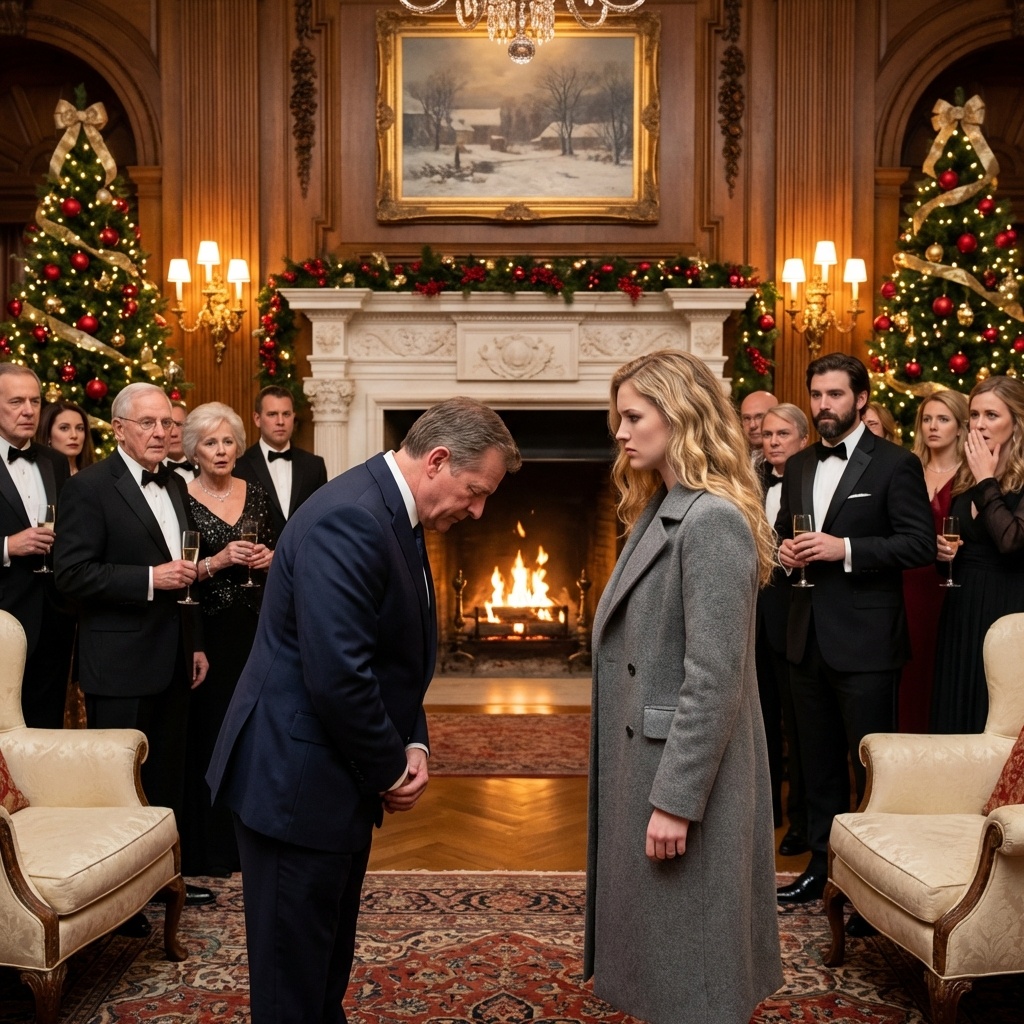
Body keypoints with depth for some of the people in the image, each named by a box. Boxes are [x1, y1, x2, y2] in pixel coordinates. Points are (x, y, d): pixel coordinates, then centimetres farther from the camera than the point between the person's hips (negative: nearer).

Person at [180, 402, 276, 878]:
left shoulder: (256, 495, 8)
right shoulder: (181, 499, -5)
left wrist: (269, 559, -5)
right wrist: (217, 561, -19)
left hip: (254, 625, 4)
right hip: (206, 630, -4)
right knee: (208, 728, -1)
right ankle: (208, 845, 12)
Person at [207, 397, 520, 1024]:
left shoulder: (395, 516, 8)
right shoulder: (349, 519, -24)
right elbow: (336, 676, -29)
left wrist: (413, 745, 1)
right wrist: (391, 770, -14)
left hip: (344, 779, 10)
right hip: (298, 780, -10)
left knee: (330, 965, 22)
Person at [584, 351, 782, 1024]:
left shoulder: (712, 520, -19)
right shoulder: (659, 513, 10)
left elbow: (716, 678, -22)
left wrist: (675, 800, -20)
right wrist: (652, 787, 14)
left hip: (685, 773, -9)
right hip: (646, 760, 9)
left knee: (687, 969, 6)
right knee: (658, 949, 20)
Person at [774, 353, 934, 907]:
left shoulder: (895, 463, -6)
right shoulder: (799, 466, 13)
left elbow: (921, 543, -12)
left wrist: (844, 549, -21)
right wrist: (784, 548, -1)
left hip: (865, 642, -6)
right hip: (807, 636, 6)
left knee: (872, 765, 2)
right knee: (818, 762, 16)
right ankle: (821, 866, 29)